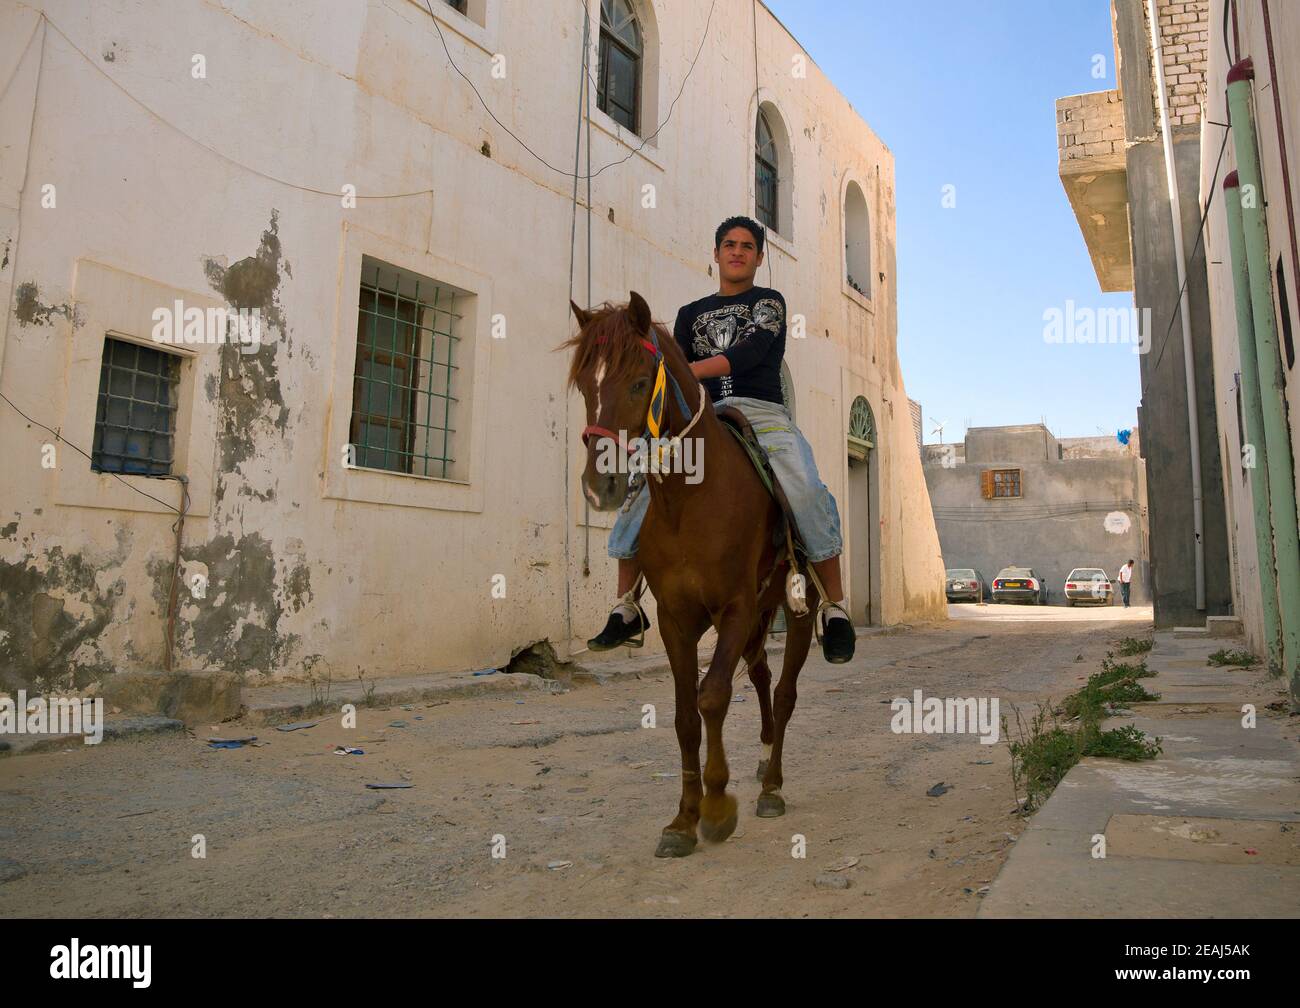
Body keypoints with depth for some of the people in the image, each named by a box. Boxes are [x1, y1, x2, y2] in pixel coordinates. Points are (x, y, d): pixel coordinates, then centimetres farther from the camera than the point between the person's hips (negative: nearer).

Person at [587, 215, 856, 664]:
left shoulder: (769, 301, 12)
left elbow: (752, 350, -9)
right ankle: (626, 610, 1)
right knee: (639, 492, -12)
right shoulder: (691, 314, 24)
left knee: (806, 492, -29)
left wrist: (693, 369, -25)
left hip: (763, 413, -3)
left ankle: (835, 610, -17)